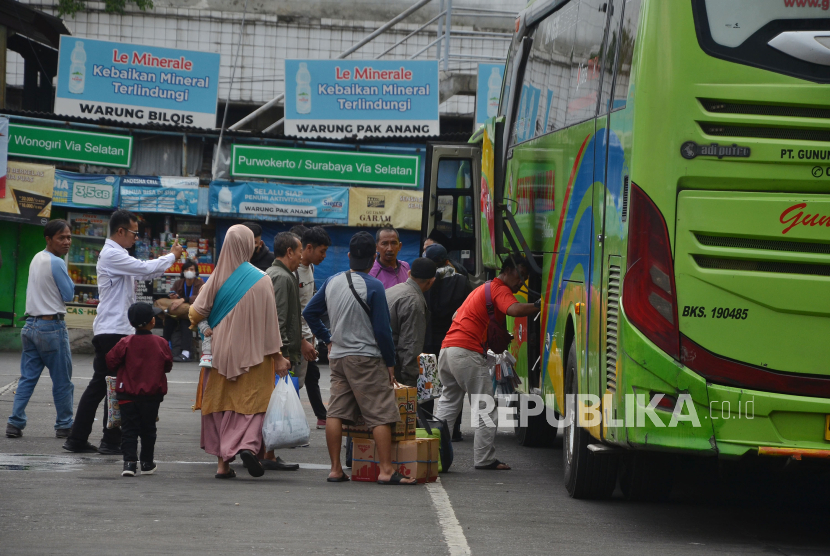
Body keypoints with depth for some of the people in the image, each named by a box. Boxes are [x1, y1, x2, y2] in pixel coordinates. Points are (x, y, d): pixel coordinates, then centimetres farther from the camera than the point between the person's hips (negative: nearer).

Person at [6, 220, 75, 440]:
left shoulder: (36, 259, 12)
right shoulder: (56, 263, -14)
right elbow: (69, 294, -8)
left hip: (31, 325, 8)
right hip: (52, 326, -8)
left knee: (27, 377, 8)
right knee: (62, 380, 3)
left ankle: (15, 423, 2)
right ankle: (64, 426, 9)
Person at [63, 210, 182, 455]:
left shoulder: (115, 255, 20)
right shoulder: (112, 255, -14)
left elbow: (144, 273, 22)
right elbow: (146, 269, -21)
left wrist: (170, 256, 11)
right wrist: (172, 256, -5)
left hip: (109, 331, 10)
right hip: (114, 331, -10)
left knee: (99, 384, 10)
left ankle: (77, 439, 9)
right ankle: (111, 441, 1)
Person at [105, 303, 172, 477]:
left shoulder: (125, 343, -10)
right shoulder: (161, 343, -7)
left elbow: (111, 362, -5)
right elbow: (168, 366, 4)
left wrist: (121, 371, 16)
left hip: (128, 394, -1)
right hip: (152, 394, 1)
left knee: (129, 429, 1)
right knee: (148, 429, 15)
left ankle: (130, 462, -12)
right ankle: (147, 463, 22)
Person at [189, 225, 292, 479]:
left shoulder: (218, 277, -3)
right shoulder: (261, 280, -8)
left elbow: (198, 312, 0)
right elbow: (269, 321, -6)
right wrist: (277, 356, 0)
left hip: (220, 351, 2)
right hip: (252, 353, -2)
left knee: (221, 403, 9)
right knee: (250, 402, 3)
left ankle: (223, 463, 7)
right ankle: (248, 445, -23)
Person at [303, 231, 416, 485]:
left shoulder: (332, 282, 7)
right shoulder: (373, 286, -12)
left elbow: (309, 313, 16)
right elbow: (382, 329, -12)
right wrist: (390, 363, -3)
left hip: (337, 357, 6)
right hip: (366, 359, -6)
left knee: (336, 412, 6)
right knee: (381, 415, -4)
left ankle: (336, 469, 7)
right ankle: (386, 470, -8)